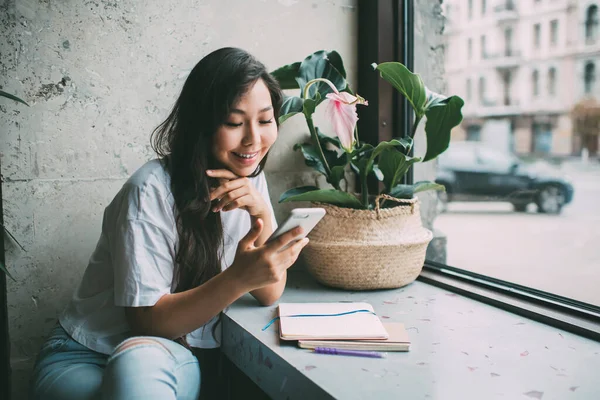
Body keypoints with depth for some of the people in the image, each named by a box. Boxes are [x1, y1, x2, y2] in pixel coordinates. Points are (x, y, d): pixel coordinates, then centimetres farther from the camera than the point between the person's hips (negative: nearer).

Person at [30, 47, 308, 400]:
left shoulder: (251, 179, 2)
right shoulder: (151, 191, -18)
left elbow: (270, 293, 1)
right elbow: (147, 321, -17)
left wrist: (262, 215, -17)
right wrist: (240, 278, -32)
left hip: (181, 361, 5)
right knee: (141, 363, -39)